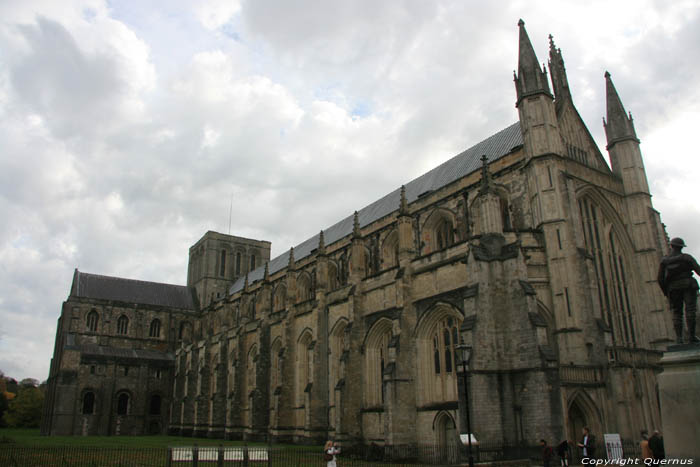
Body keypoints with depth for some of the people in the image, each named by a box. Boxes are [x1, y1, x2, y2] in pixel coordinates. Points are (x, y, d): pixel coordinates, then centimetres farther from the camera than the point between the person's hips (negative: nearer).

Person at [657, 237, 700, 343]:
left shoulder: (664, 260, 7)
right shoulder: (686, 257, 2)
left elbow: (660, 279, 4)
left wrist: (666, 292, 13)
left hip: (673, 288, 2)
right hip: (688, 286, -2)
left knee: (677, 313, 4)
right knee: (690, 310, -7)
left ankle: (679, 338, -6)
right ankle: (691, 336, -16)